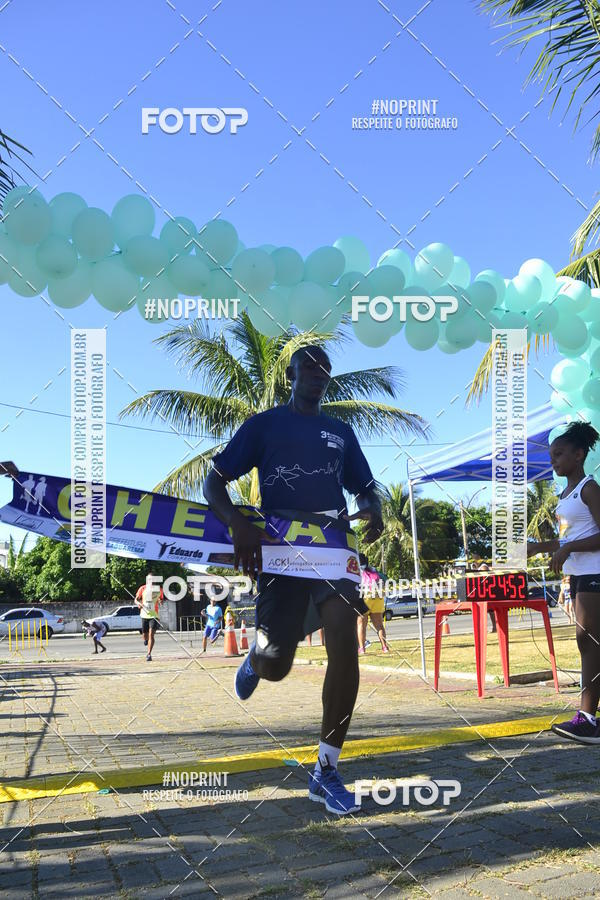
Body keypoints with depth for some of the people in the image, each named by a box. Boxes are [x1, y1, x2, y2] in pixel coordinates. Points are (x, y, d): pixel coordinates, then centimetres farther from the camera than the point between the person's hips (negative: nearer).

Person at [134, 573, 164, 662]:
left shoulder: (159, 589, 4)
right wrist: (138, 603, -16)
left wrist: (161, 601, -6)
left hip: (154, 615, -1)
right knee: (145, 634, 8)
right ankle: (146, 639, 46)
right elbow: (136, 599, 7)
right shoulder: (142, 588, 1)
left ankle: (149, 654, -13)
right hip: (144, 614, 1)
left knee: (151, 634, -15)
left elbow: (161, 598, 18)